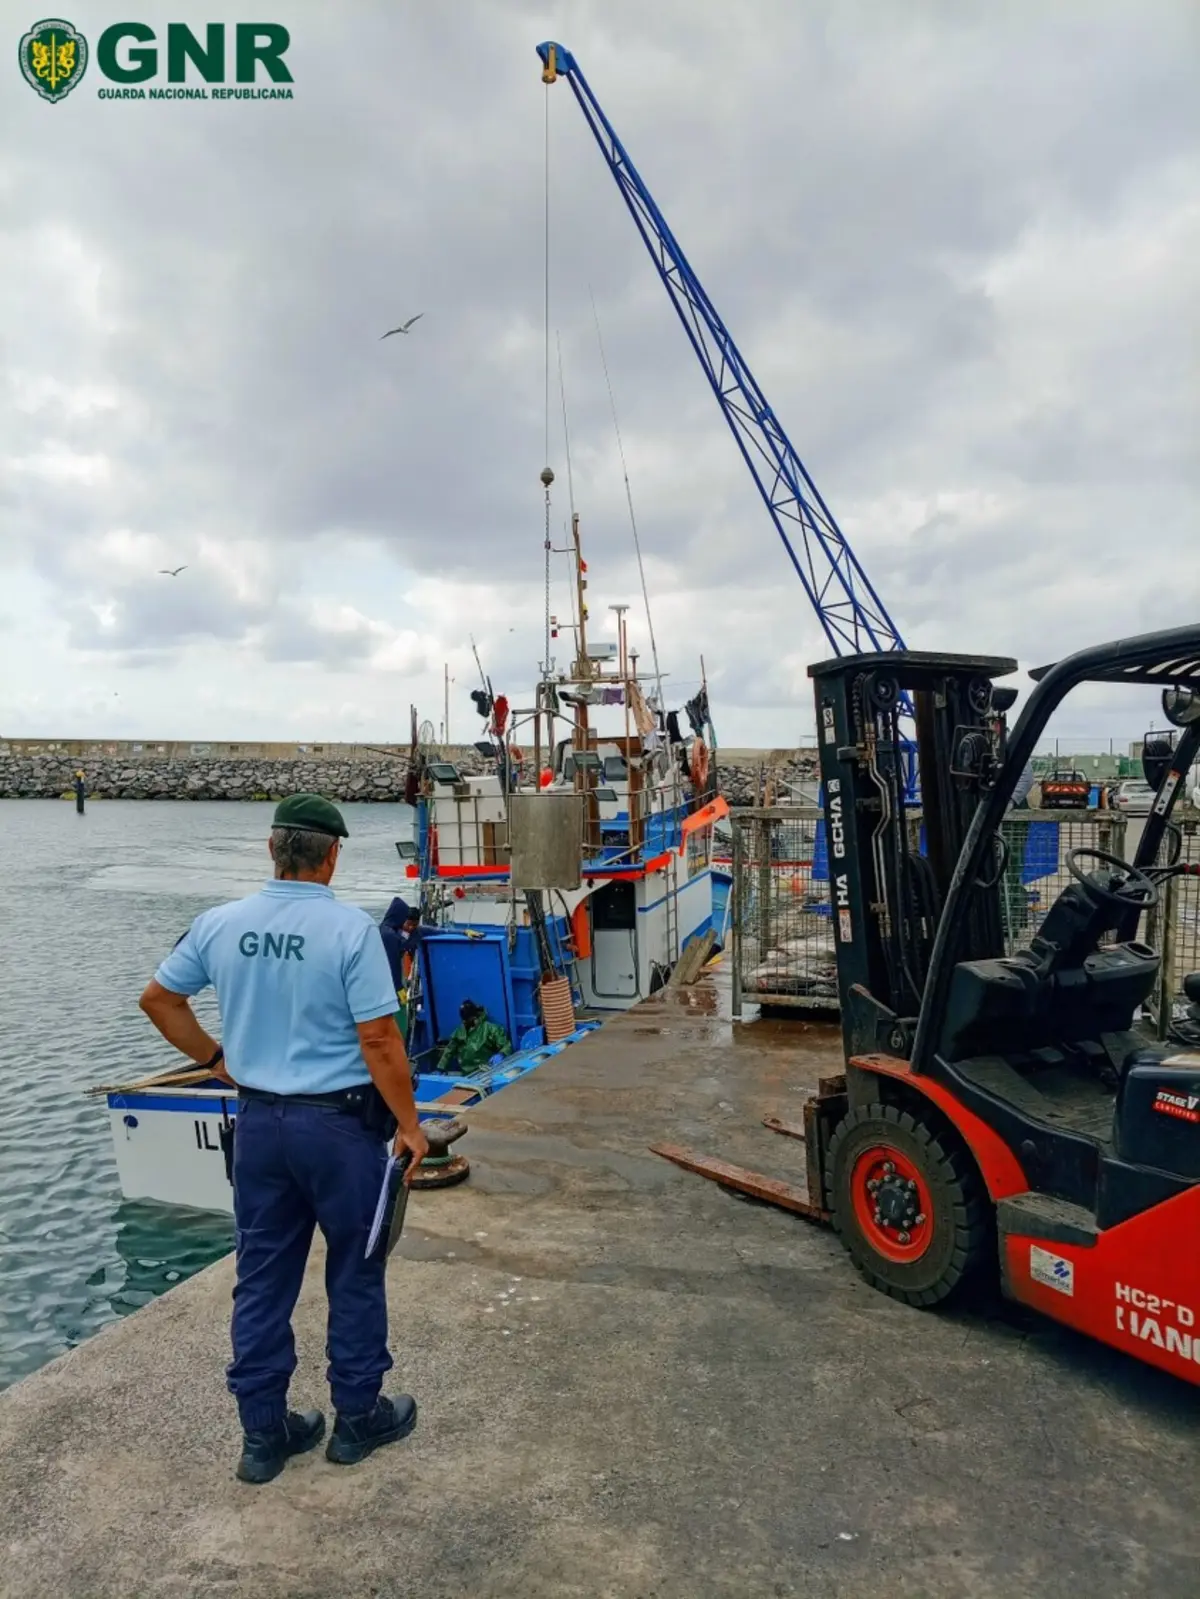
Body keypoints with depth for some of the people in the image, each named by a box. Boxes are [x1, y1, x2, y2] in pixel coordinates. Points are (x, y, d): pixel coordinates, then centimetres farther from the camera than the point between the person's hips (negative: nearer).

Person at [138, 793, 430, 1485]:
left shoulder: (220, 925, -2)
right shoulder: (351, 929, -19)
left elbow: (158, 999, 10)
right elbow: (379, 1041, -19)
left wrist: (214, 1057, 19)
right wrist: (410, 1125, -8)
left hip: (258, 1118, 5)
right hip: (340, 1122, -5)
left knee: (263, 1278, 16)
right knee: (355, 1273, 14)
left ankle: (263, 1432, 28)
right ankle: (358, 1417, 29)